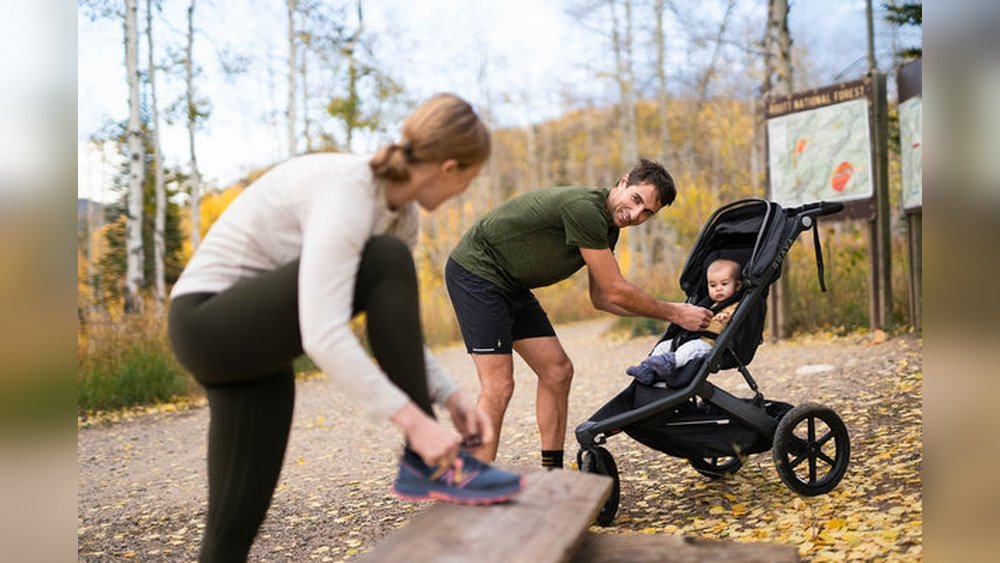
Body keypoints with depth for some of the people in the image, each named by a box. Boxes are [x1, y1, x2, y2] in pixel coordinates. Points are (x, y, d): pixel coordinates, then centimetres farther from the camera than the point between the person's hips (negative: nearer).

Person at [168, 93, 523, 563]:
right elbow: (323, 334, -36)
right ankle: (426, 464, -15)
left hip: (258, 341, 9)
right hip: (209, 327, -9)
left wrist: (449, 395, -1)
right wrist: (414, 421, -34)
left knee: (237, 523, 6)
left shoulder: (400, 214, 2)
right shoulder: (346, 193, -27)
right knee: (386, 264, -24)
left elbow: (395, 322, 9)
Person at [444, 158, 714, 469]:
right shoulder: (584, 209, -25)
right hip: (475, 271, -10)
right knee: (498, 385, -16)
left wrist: (671, 309, 7)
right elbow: (616, 292, -20)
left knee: (557, 370, 7)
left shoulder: (607, 227, 5)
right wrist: (674, 314, -9)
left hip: (509, 285, 10)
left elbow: (601, 298, 12)